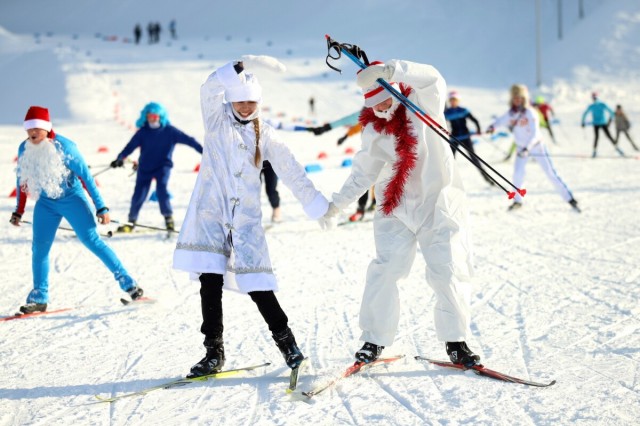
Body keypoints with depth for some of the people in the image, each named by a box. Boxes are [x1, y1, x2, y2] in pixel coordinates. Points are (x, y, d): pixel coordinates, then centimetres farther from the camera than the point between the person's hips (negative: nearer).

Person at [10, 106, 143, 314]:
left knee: (92, 241, -11)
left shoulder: (64, 146, -19)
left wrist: (101, 207, -15)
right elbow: (22, 180, 12)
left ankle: (127, 283, -6)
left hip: (72, 198, -5)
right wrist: (18, 211, 15)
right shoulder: (24, 149, -3)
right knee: (39, 249, -1)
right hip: (46, 203, 5)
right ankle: (39, 298, 11)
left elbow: (86, 176, -15)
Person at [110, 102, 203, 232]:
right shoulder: (143, 132, -6)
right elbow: (131, 146, -12)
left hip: (163, 166, -1)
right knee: (139, 195, 0)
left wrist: (204, 151, -15)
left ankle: (168, 217, -4)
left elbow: (187, 140, -11)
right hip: (145, 167, 1)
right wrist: (120, 158, -27)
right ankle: (131, 221, 20)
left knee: (161, 189, -23)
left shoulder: (169, 131, -9)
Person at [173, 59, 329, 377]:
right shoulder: (216, 121, 6)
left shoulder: (264, 135, 9)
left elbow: (291, 171, 6)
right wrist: (237, 69, -29)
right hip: (210, 214, 0)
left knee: (257, 284, -4)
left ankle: (285, 340, 15)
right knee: (210, 284, -6)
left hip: (246, 219, 1)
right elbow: (209, 90, -14)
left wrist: (318, 205, 0)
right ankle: (214, 352, 4)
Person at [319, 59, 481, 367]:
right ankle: (375, 340, 5)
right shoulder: (373, 128, 3)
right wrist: (337, 204, 4)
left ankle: (456, 341, 11)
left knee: (448, 273, -3)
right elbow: (364, 172, 10)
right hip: (397, 208, 2)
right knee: (384, 270, -7)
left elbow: (433, 80, -28)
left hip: (439, 204, -2)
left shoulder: (424, 105, -6)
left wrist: (388, 70, -42)